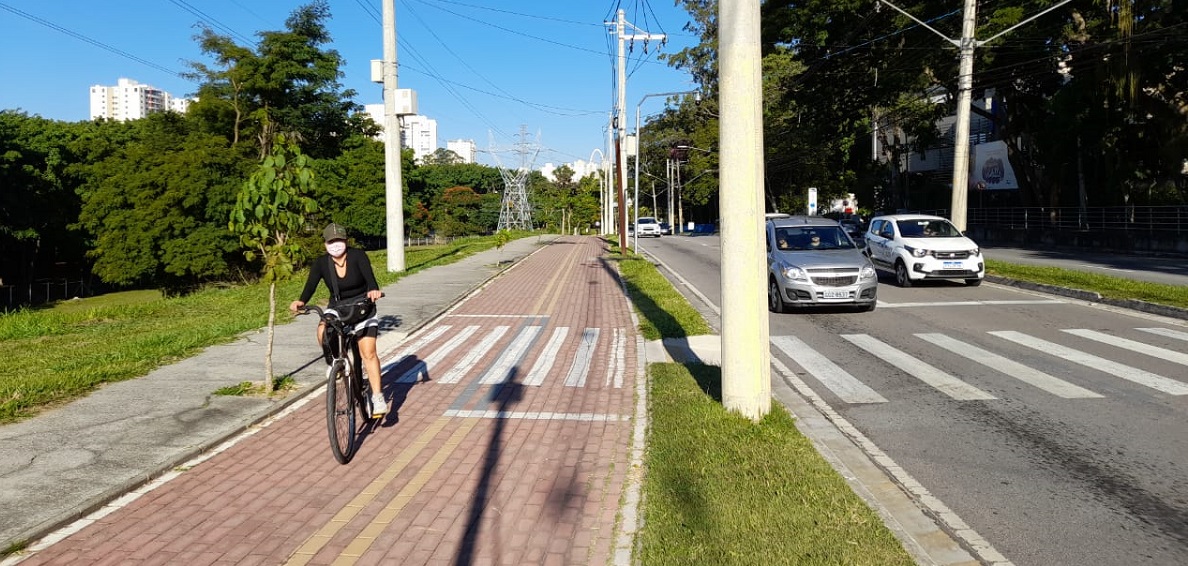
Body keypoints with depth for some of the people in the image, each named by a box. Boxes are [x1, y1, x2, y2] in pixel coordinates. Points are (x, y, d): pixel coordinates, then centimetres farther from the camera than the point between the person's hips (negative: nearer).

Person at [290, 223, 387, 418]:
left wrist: (374, 290, -52)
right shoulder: (321, 263, -8)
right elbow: (311, 285, -19)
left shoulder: (358, 256, -15)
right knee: (323, 331, -30)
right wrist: (301, 301, -40)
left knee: (368, 352, -15)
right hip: (337, 308, 3)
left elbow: (369, 276, -30)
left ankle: (378, 398, -9)